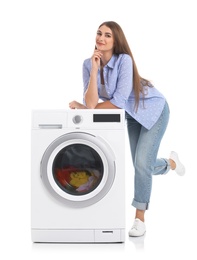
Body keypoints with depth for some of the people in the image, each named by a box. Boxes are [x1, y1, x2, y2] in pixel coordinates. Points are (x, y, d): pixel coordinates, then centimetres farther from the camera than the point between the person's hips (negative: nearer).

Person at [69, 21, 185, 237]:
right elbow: (91, 103, -25)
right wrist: (95, 69, -32)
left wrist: (83, 108, -25)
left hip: (153, 108, -6)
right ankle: (171, 163, 48)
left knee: (142, 162, -16)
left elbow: (119, 101, -32)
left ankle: (140, 219, 1)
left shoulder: (124, 60, -30)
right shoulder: (88, 64, -15)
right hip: (133, 114, 6)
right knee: (140, 165, 14)